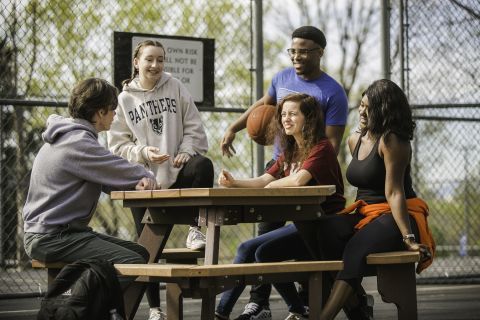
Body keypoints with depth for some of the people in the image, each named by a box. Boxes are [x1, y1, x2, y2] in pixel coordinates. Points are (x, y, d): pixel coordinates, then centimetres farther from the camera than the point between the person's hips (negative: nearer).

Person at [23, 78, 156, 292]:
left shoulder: (69, 137, 16)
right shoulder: (78, 143, -17)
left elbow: (108, 179, 13)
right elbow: (123, 172, -15)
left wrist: (137, 183, -7)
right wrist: (146, 178, 7)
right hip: (50, 237, -11)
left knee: (140, 253, 12)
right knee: (132, 263, -21)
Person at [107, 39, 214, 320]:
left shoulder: (176, 88, 6)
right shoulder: (125, 99, 4)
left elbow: (194, 127, 5)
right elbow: (118, 145, 1)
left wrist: (187, 151, -13)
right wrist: (143, 152, -16)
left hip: (177, 172, 0)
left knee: (203, 166, -35)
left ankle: (195, 229, -17)